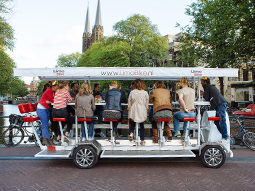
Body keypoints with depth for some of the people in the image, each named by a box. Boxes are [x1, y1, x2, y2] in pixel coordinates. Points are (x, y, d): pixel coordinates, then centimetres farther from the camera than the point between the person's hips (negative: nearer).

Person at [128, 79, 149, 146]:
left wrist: (129, 108, 18)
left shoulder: (132, 92, -6)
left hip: (133, 111, 0)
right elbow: (147, 104, 3)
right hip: (142, 111, 0)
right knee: (142, 125, 10)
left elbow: (129, 102, 3)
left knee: (133, 122, 24)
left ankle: (131, 132, 1)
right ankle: (142, 141, 13)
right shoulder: (145, 93, -5)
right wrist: (147, 109, 19)